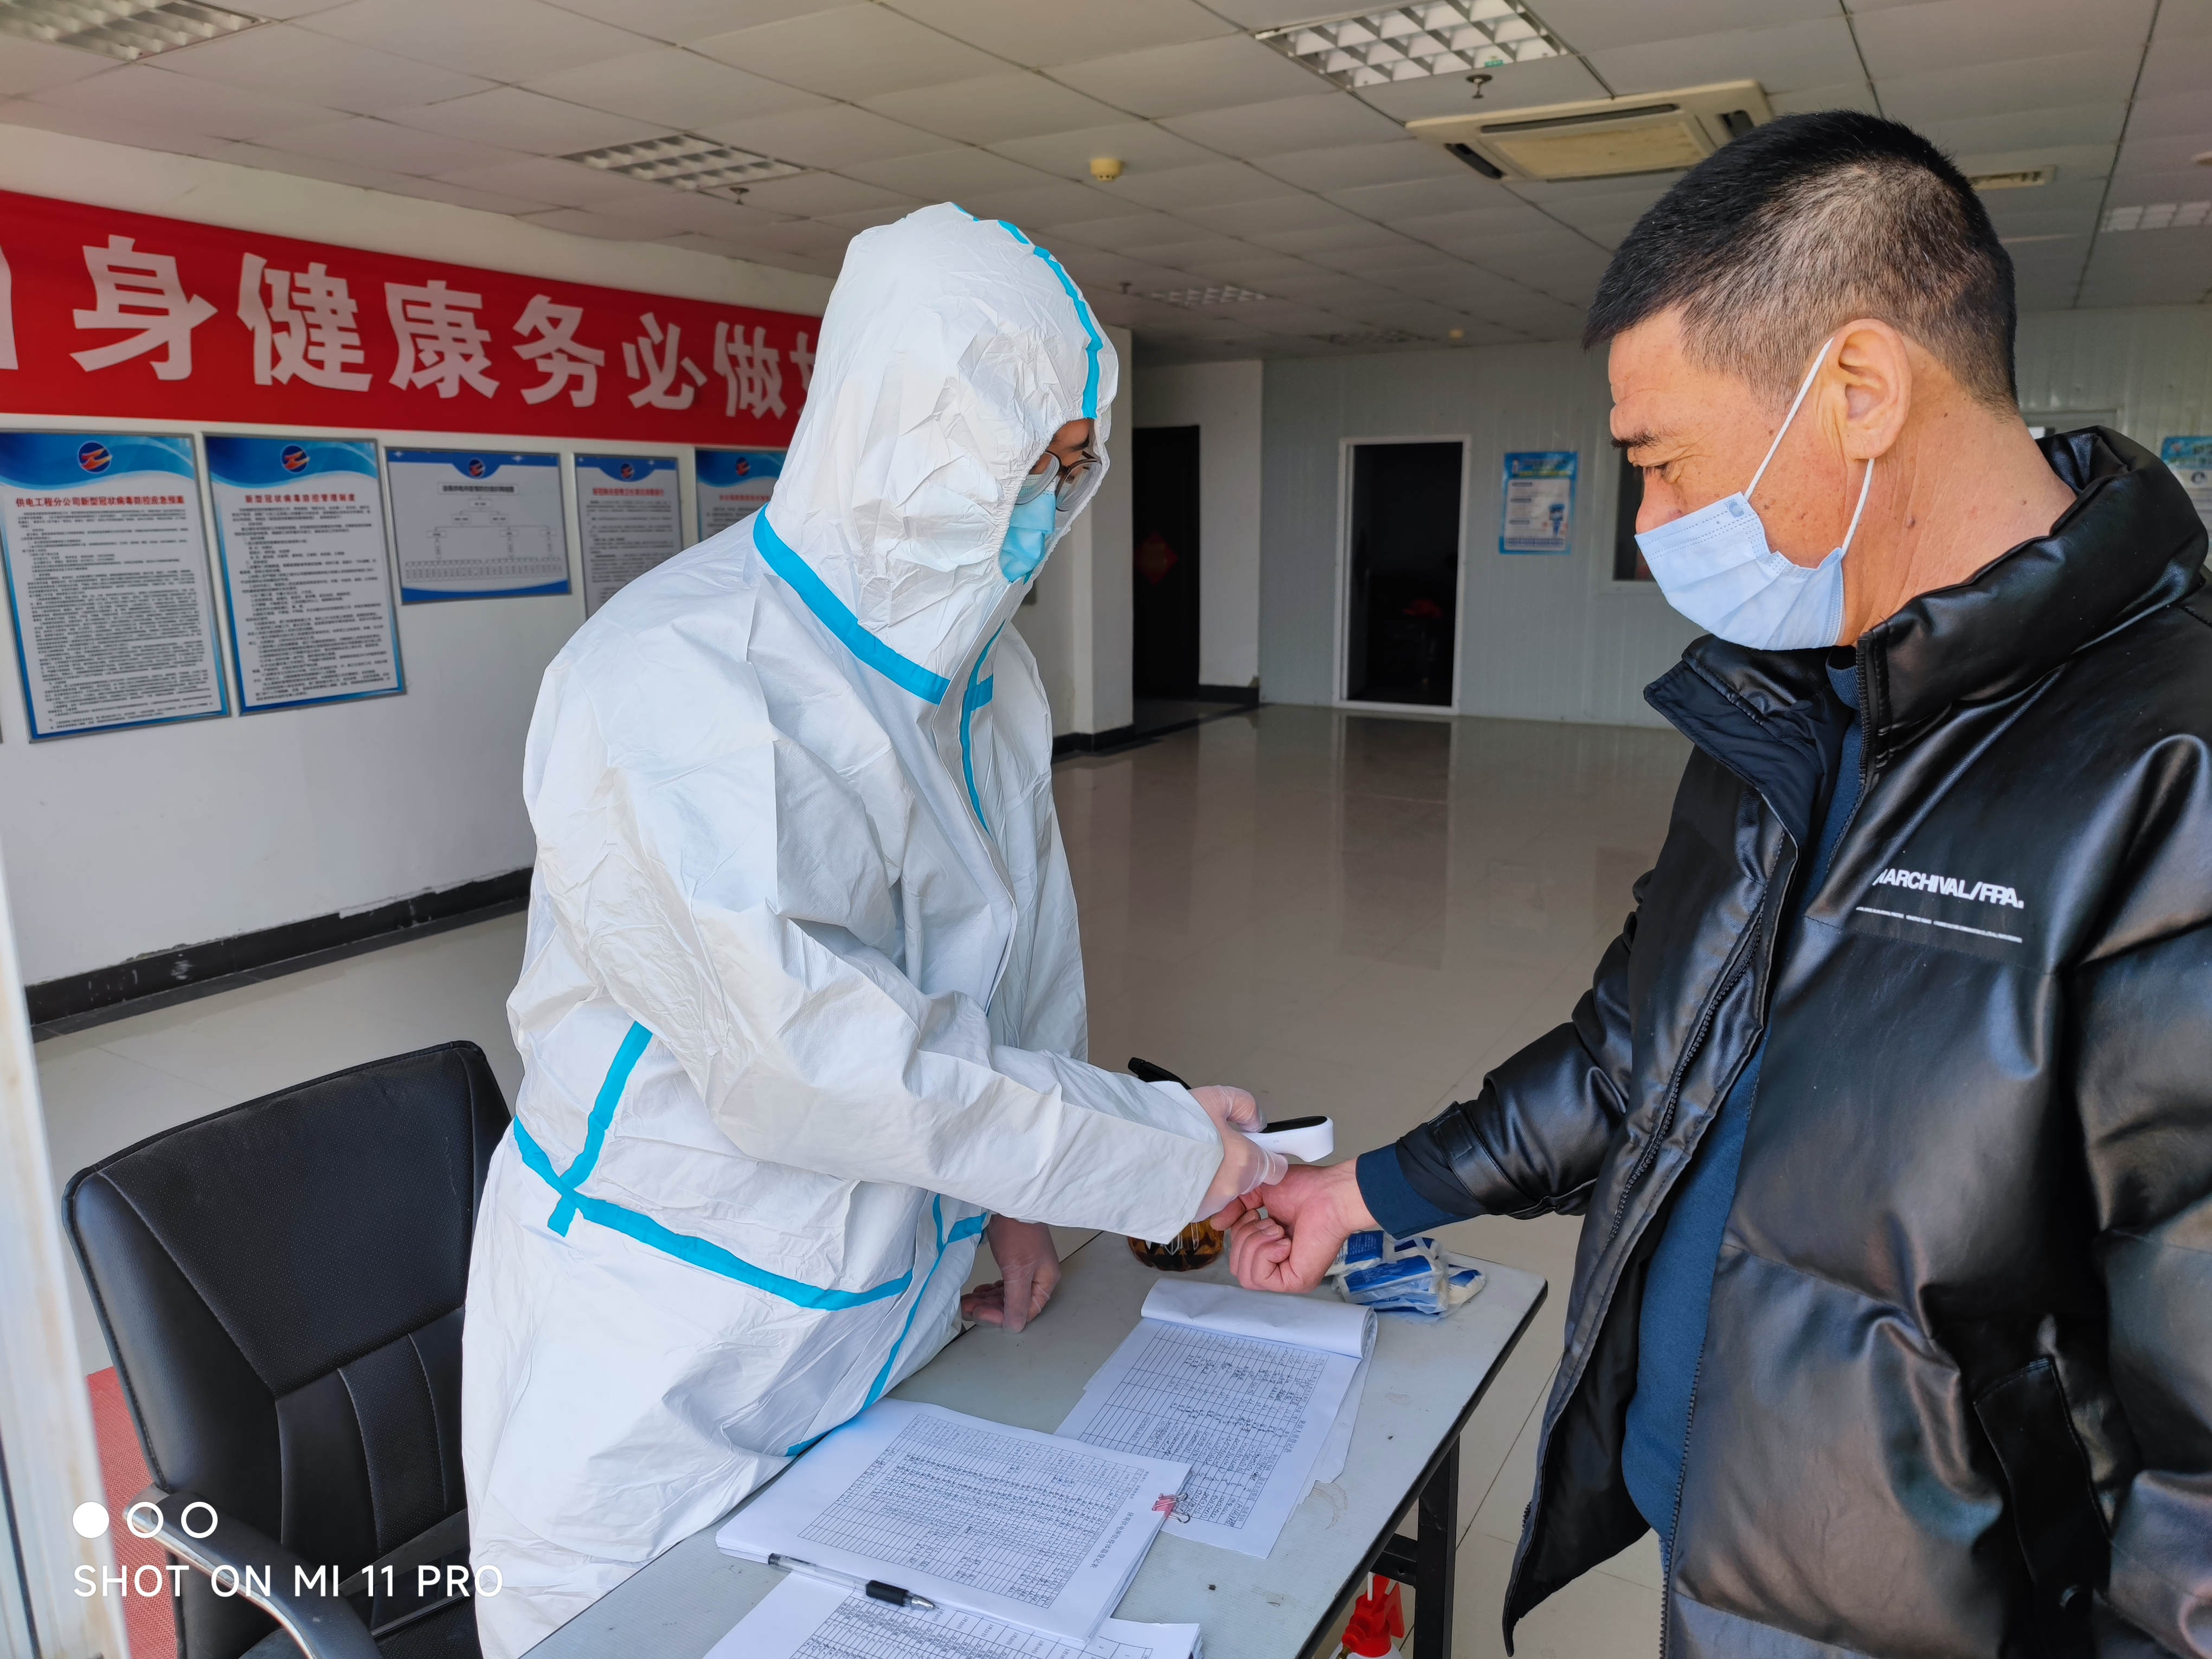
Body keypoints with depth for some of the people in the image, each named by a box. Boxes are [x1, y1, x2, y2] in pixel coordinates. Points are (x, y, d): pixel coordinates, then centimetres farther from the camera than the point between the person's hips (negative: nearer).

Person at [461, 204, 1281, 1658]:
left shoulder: (990, 669, 2)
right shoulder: (674, 683, -25)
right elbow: (809, 1058, -31)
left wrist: (1016, 1190, 8)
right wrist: (1156, 1152, -24)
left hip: (896, 1312, 7)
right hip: (667, 1351, -6)